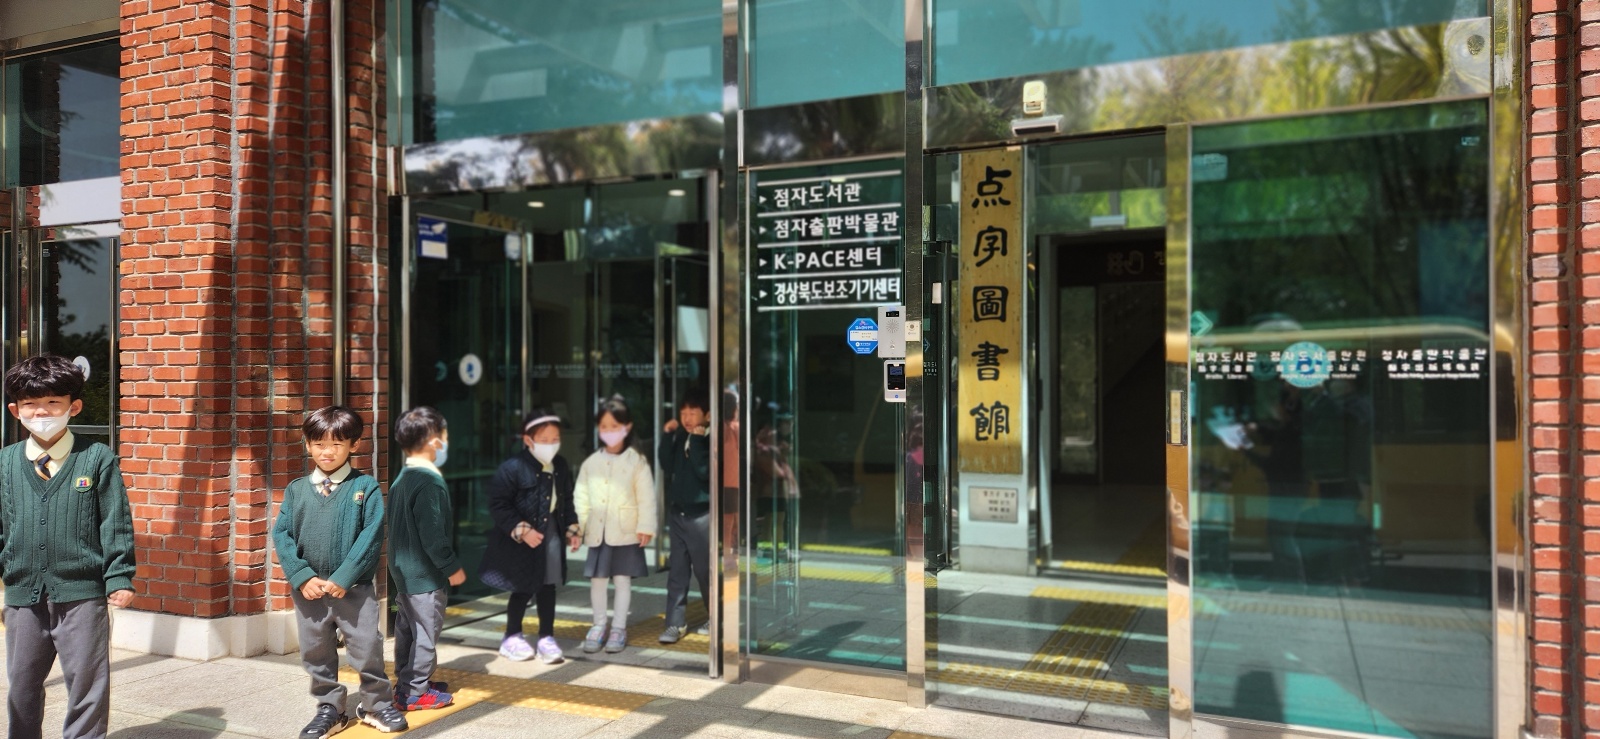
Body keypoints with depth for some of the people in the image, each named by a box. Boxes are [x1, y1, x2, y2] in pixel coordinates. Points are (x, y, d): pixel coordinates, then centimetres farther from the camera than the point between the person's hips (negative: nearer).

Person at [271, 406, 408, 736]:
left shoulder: (366, 487, -5)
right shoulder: (297, 489, 3)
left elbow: (372, 535, -11)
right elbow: (282, 534, 0)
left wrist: (343, 577, -16)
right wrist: (302, 577, -11)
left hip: (354, 589, -3)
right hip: (309, 591, 3)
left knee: (368, 650, 4)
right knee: (316, 654, 14)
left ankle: (377, 704, 24)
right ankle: (329, 709, 30)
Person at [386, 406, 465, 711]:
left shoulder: (401, 480, 9)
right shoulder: (430, 482, -22)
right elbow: (432, 535, -23)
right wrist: (452, 568, -14)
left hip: (403, 569, 10)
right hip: (426, 572, -10)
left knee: (406, 628, 18)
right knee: (426, 632, 0)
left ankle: (405, 683, 29)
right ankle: (415, 693, 7)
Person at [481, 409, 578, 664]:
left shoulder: (561, 466, 3)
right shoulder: (512, 468, -18)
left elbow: (567, 500, 14)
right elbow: (498, 505, -17)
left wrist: (572, 527, 7)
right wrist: (522, 530, -21)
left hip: (551, 534, 5)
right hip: (519, 540, -5)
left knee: (548, 586, 9)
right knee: (523, 589, 6)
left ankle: (547, 638, 19)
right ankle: (512, 637, 25)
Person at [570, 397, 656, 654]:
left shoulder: (636, 461, -3)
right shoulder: (591, 462, 7)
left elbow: (646, 497, -6)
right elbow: (581, 497, 7)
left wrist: (646, 527, -10)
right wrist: (577, 527, 1)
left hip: (625, 532, -3)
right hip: (597, 531, 3)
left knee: (622, 579, 4)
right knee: (597, 579, 9)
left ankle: (619, 628, 16)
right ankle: (599, 625, 24)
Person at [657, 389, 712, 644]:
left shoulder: (710, 439, -9)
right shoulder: (679, 437, 7)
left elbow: (705, 471, -20)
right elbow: (667, 466, 1)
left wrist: (696, 441, -22)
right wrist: (667, 436, -5)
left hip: (701, 513, -5)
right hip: (677, 511, 5)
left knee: (704, 569, 4)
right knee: (677, 570, 6)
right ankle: (675, 623, 11)